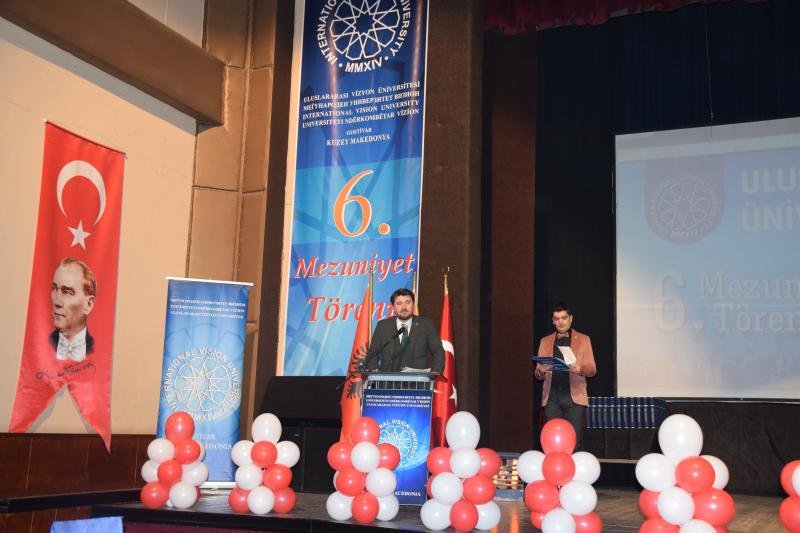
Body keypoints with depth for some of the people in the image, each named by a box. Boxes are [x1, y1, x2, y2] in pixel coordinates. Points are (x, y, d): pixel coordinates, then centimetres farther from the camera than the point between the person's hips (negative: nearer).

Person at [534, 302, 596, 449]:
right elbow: (538, 374, 14)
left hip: (574, 397, -2)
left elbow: (592, 369, 7)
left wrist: (580, 369, -16)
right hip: (552, 398, 2)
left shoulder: (583, 340, 11)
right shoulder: (545, 342, 16)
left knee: (573, 442, -9)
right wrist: (541, 370, -10)